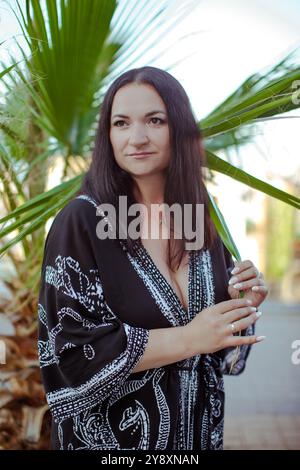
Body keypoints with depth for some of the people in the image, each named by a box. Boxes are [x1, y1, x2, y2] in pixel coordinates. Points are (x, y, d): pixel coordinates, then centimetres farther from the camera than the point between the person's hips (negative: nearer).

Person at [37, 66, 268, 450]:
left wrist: (243, 304, -14)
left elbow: (220, 339, 7)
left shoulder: (199, 219, -2)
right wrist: (188, 339, -23)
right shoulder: (80, 221, -17)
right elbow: (69, 349, -21)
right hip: (111, 433, -5)